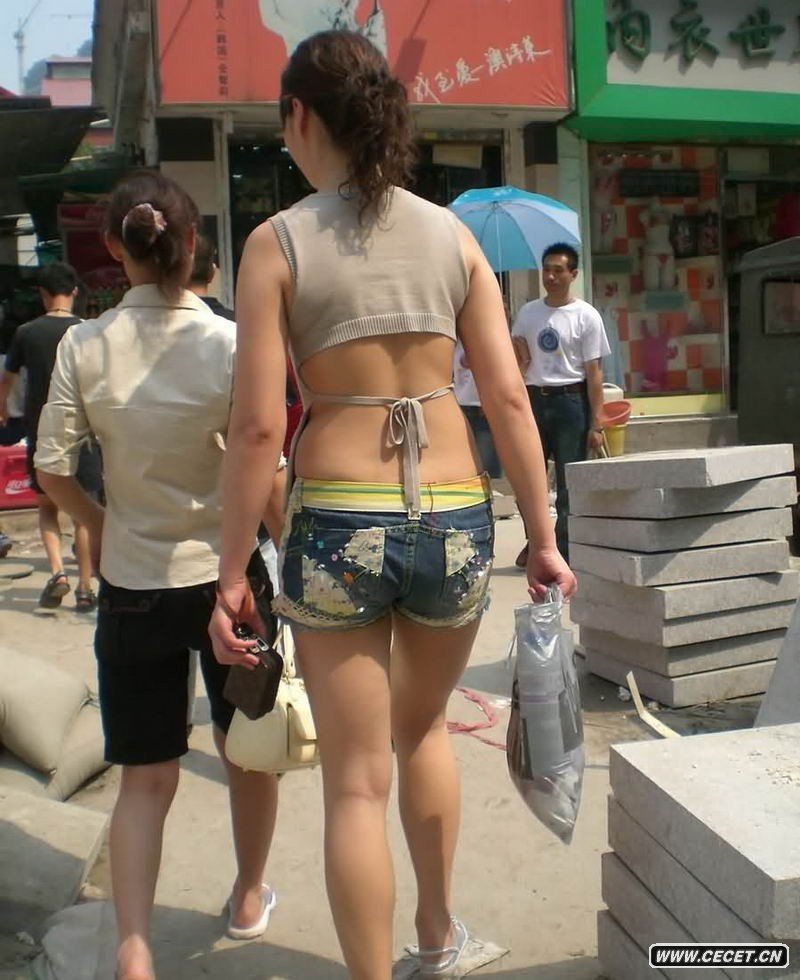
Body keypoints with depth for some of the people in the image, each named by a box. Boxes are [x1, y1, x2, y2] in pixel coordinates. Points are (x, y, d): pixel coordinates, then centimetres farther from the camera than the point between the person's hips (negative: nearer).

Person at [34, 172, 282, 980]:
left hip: (132, 584, 1)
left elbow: (52, 470, -4)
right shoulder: (229, 342, -12)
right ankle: (249, 897, 40)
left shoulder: (84, 345, -6)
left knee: (144, 777, 14)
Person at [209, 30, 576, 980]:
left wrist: (231, 573, -1)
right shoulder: (452, 234, 5)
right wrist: (543, 537, 8)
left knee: (355, 785, 12)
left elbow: (258, 423, -9)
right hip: (455, 520, 4)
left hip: (335, 526, -3)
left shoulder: (276, 241, -3)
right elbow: (509, 399, 1)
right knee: (423, 727, 29)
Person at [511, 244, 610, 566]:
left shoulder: (586, 316, -2)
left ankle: (564, 550, 10)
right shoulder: (528, 312, 9)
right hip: (533, 398, 4)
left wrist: (596, 423, -9)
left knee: (569, 482, 0)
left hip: (571, 401, -4)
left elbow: (594, 372, -5)